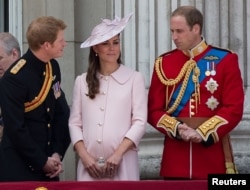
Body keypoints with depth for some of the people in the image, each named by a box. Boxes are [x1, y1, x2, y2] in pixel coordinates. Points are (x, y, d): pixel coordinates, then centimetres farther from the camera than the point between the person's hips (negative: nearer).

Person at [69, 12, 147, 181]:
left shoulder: (134, 78, 2)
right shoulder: (82, 81, 10)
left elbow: (140, 122, -2)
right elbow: (75, 123, 8)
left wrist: (118, 154, -11)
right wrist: (84, 155, -5)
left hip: (123, 163, -2)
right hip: (89, 163, 2)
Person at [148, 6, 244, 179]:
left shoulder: (225, 60, 0)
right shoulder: (163, 63, 7)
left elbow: (234, 109, -6)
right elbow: (154, 110, 4)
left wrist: (203, 133, -18)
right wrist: (177, 128, -15)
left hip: (213, 153, -2)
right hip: (175, 156, 2)